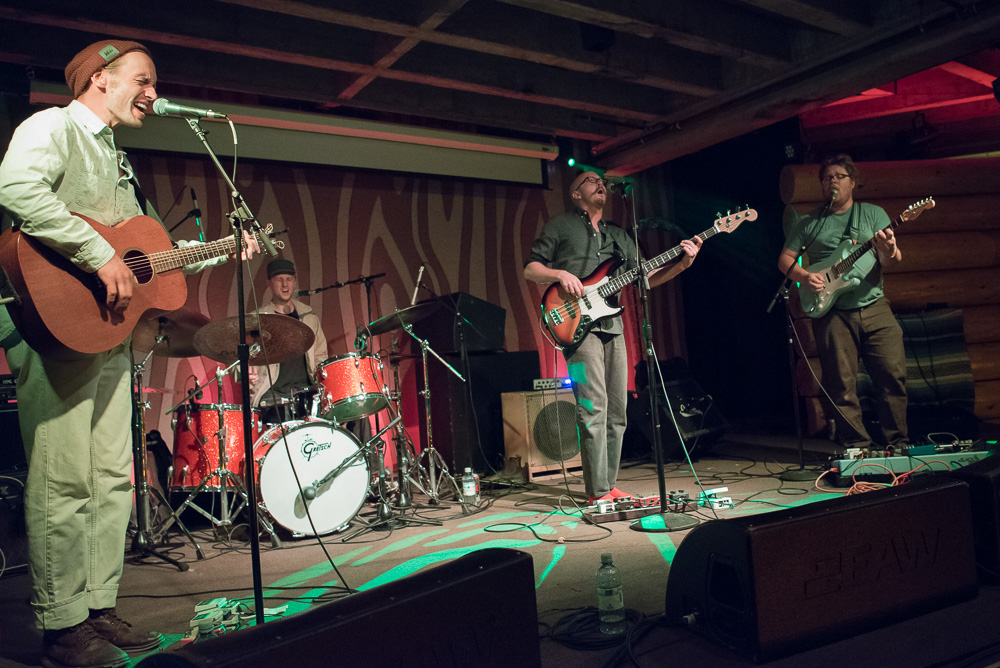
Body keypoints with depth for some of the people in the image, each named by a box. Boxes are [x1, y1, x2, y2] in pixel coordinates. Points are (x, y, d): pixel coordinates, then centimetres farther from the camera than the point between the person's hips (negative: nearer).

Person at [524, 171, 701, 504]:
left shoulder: (618, 235, 24)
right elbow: (530, 268, 5)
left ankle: (610, 485, 15)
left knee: (616, 410, 6)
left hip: (612, 326, 6)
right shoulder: (560, 226, 9)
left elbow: (645, 277, 17)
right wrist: (559, 273, -14)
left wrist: (681, 264, 2)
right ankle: (598, 492, -10)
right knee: (594, 407, -14)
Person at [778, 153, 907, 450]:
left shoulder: (873, 214, 11)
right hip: (831, 312, 0)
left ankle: (897, 443, 9)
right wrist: (804, 276, -11)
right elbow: (785, 259, 10)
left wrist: (889, 250, -22)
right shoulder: (808, 223, 12)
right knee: (842, 386, -2)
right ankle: (857, 447, 9)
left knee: (894, 374, -5)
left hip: (874, 307, 1)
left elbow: (896, 258, 2)